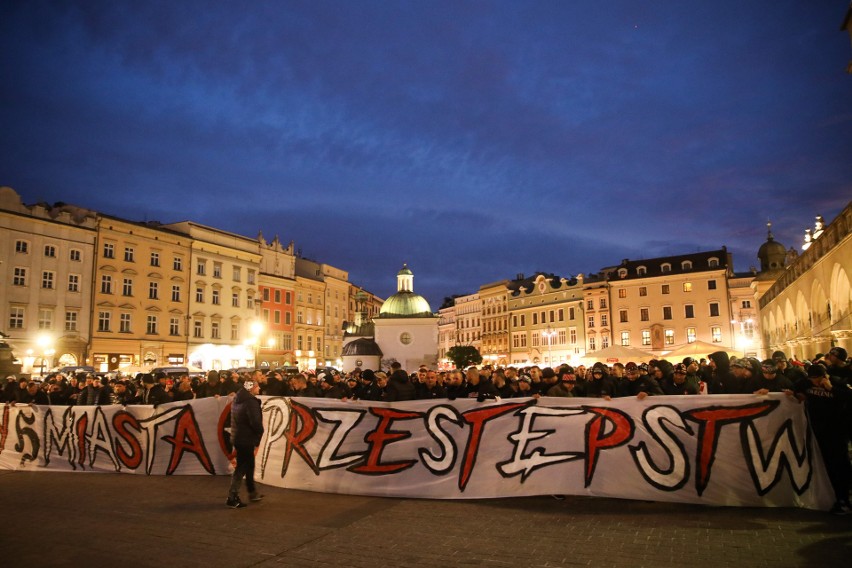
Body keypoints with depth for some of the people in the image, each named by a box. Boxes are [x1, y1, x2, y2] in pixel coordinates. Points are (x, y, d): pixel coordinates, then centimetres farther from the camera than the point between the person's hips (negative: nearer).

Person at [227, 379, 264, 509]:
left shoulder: (239, 399, 8)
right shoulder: (251, 401, -21)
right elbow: (255, 422, -27)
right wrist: (260, 432, -6)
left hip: (239, 437, 9)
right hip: (246, 439, -9)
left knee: (249, 465, 19)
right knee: (242, 468, 0)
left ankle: (253, 493, 31)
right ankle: (232, 498, 6)